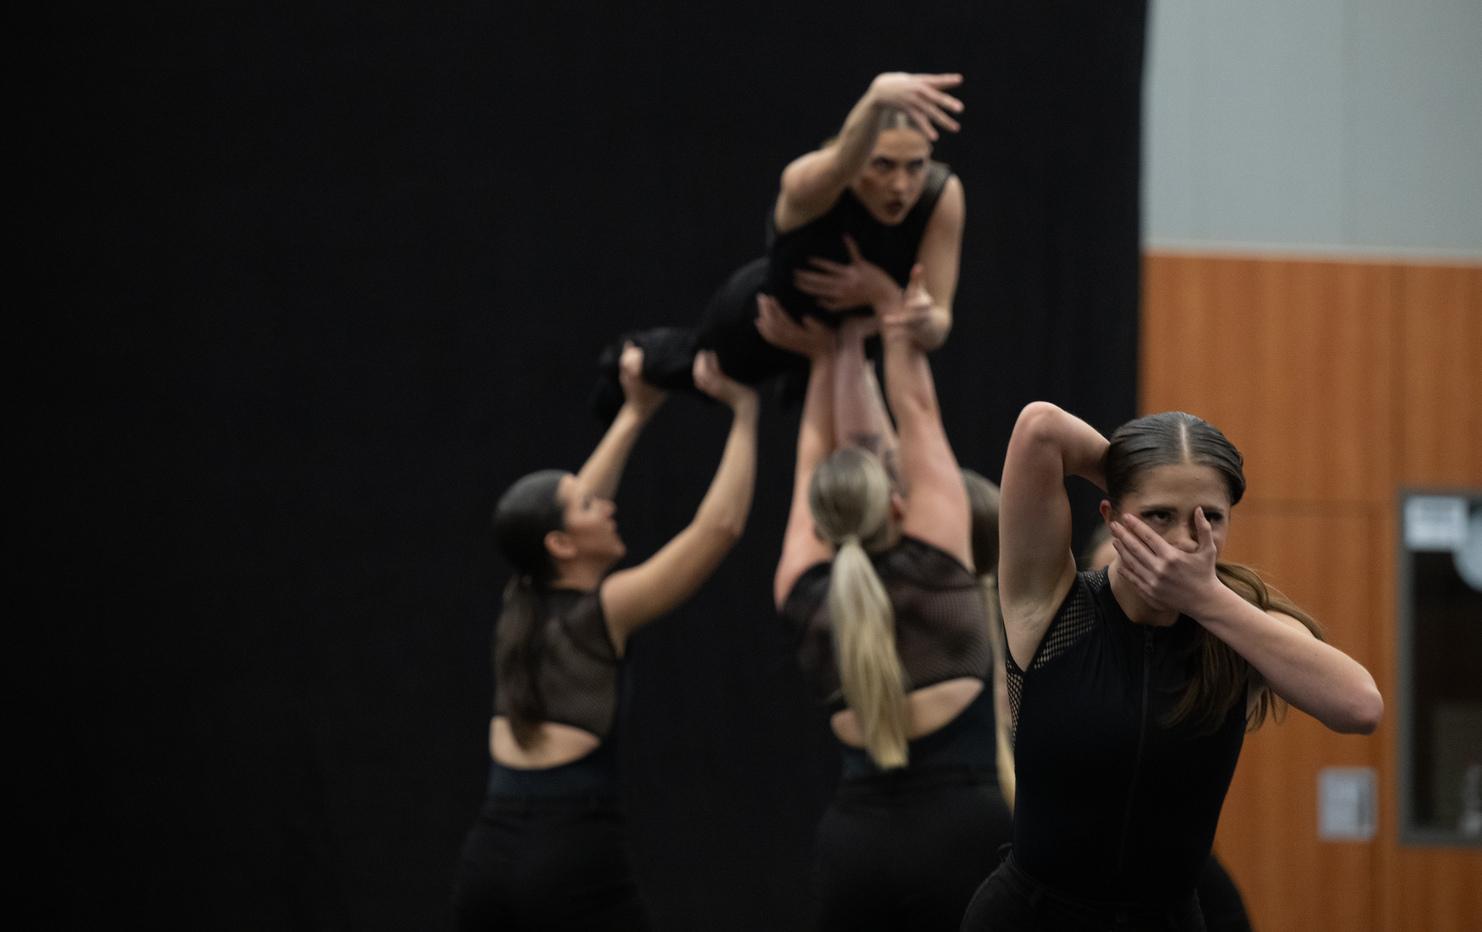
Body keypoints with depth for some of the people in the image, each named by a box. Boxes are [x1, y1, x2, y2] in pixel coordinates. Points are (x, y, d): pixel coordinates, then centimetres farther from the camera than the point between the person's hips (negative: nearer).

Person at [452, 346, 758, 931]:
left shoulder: (521, 609, 13)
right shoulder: (604, 612, -4)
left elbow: (572, 504, 29)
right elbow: (721, 524, -4)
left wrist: (637, 412, 31)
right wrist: (744, 409, 2)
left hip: (489, 859, 7)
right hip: (574, 862, -7)